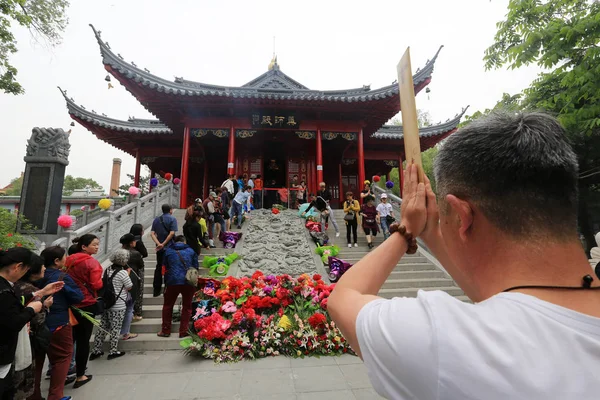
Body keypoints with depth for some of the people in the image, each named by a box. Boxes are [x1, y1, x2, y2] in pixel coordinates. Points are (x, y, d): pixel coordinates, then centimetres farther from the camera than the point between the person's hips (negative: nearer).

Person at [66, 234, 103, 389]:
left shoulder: (69, 260, 3)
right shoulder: (92, 262, -16)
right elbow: (97, 285, -17)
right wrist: (100, 280, 2)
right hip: (87, 304, -6)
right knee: (83, 340, 5)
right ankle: (80, 376, 14)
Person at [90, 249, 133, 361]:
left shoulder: (107, 270, 2)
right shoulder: (123, 272, -19)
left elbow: (104, 284, 14)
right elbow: (129, 287, -9)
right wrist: (128, 274, 1)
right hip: (118, 307, -6)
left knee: (103, 327, 17)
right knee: (115, 329, 7)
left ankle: (96, 351, 25)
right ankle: (113, 352, 18)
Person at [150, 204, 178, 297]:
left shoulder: (156, 220, 9)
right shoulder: (172, 219, -7)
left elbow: (152, 234, -1)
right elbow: (172, 233, -18)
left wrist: (159, 244, -11)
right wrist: (164, 244, -13)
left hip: (159, 249, 5)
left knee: (158, 268, 13)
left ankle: (156, 290, 16)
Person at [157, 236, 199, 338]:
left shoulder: (168, 251, 8)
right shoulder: (191, 251, 7)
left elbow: (166, 268, 14)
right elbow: (195, 267, 10)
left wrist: (166, 282, 24)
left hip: (173, 281, 0)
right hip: (189, 282, 0)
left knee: (168, 305, 18)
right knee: (187, 306, 12)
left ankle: (166, 331, 24)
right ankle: (183, 331, 14)